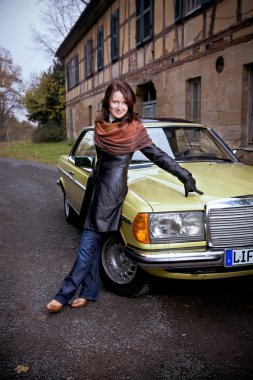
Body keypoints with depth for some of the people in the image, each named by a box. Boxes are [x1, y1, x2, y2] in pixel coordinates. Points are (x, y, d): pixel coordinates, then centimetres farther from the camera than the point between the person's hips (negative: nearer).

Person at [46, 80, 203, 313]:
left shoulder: (135, 129, -10)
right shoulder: (101, 125, 5)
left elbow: (159, 156, -6)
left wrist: (186, 178, -9)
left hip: (111, 190, -6)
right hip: (96, 186, 6)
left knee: (89, 242, -2)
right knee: (93, 242, 11)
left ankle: (65, 295, 8)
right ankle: (90, 292, 23)